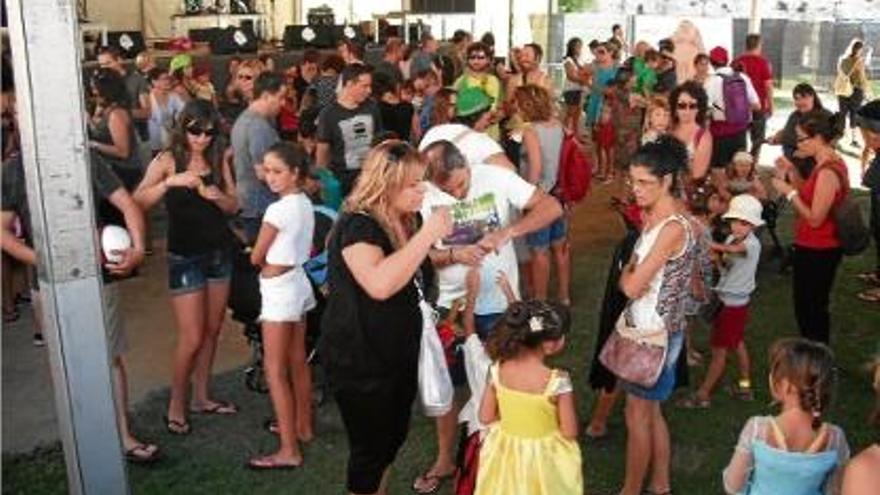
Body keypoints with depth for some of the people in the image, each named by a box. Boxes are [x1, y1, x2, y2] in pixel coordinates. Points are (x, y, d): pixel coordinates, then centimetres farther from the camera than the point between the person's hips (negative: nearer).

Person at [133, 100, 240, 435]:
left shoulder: (219, 160, 3)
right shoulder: (167, 160, -8)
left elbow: (233, 206, 6)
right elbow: (138, 203, -19)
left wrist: (217, 196, -15)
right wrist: (169, 182, -31)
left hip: (220, 252, 5)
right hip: (184, 256, -4)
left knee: (212, 331, 11)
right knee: (191, 338, -3)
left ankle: (201, 397, 26)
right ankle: (176, 405, 15)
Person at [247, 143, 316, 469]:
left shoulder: (278, 209, -21)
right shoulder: (305, 203, 4)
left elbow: (255, 258, -11)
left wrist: (265, 258, 10)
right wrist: (274, 256, 7)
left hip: (279, 291, -9)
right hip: (298, 284, 9)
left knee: (275, 370, -3)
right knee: (297, 362, 20)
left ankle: (289, 451, -1)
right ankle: (303, 426, 35)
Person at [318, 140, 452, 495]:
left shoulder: (404, 221, 5)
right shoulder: (356, 225, -23)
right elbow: (380, 284, -40)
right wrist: (427, 234, -34)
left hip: (398, 352, 9)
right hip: (359, 361, -9)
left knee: (393, 437, 22)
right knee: (369, 446, 4)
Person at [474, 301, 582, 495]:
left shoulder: (498, 369, -16)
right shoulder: (558, 380, -27)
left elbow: (486, 417, -7)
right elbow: (569, 432, -18)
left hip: (506, 454, 3)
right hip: (544, 458, -3)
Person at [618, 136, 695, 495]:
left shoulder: (674, 228, -25)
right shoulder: (653, 217, 4)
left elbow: (631, 286, -23)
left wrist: (626, 274, -5)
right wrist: (631, 273, -7)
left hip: (655, 333, -9)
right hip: (644, 327, 9)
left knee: (638, 414, 6)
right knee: (651, 411, 20)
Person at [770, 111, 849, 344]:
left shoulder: (828, 172, -25)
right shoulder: (828, 164, 6)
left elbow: (815, 218, -24)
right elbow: (809, 197, 12)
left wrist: (788, 192, -18)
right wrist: (791, 174, 3)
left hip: (817, 252, -10)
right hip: (816, 248, 10)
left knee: (809, 308, 4)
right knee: (813, 306, 21)